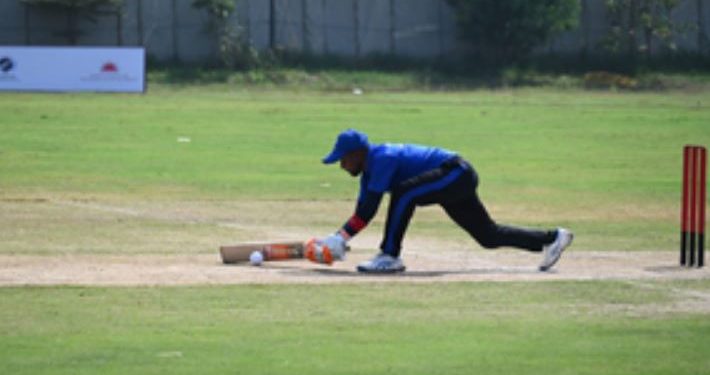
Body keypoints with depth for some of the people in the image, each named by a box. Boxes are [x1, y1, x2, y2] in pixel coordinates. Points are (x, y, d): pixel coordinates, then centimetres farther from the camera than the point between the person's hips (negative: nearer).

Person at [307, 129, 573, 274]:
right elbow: (364, 211, 11)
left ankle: (390, 257, -23)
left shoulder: (382, 158, -20)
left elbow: (369, 208, -26)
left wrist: (343, 237, -24)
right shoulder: (370, 169, 9)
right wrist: (337, 239, 0)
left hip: (456, 173, -11)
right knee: (488, 236, 15)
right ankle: (552, 238, 23)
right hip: (458, 181, 11)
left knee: (403, 193, -29)